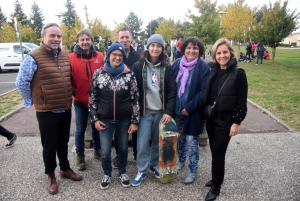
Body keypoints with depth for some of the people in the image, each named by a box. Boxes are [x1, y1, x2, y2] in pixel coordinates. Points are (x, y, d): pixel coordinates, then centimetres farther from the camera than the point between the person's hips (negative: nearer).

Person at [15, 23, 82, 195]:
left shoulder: (65, 56, 7)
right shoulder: (33, 57, -13)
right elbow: (21, 82, -12)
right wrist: (32, 101, -5)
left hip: (66, 110, 6)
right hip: (47, 112, -5)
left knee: (63, 142, 20)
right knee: (50, 145, 9)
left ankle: (65, 169, 38)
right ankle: (51, 175, 29)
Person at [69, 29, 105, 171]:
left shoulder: (100, 56, -2)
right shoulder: (71, 58, -8)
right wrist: (74, 93, -13)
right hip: (80, 101, -2)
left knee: (96, 127, 18)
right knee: (80, 129, 10)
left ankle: (97, 150, 37)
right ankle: (80, 155, 27)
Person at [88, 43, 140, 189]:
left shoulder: (129, 74, -6)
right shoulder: (99, 73, -4)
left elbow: (135, 99, -3)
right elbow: (92, 97, 1)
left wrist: (134, 121, -4)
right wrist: (95, 119, -2)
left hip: (124, 119, 0)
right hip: (105, 120, 0)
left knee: (123, 147, 16)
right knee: (105, 152, 4)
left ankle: (122, 172, 40)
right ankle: (107, 174, 32)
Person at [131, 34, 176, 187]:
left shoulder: (167, 68, 1)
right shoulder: (138, 66, -3)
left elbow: (172, 91, -1)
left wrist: (169, 112, -10)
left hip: (161, 112, 2)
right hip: (145, 111, -2)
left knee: (158, 141, 13)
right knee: (142, 143, 1)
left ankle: (154, 165, 34)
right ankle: (141, 171, 18)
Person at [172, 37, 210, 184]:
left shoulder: (203, 67, -11)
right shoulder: (177, 64, 0)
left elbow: (204, 91, -14)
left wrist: (189, 107, -17)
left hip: (194, 112, -4)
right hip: (177, 110, 4)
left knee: (191, 141, 4)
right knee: (180, 137, 19)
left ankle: (193, 171, 22)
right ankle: (181, 160, 43)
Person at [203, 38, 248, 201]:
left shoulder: (238, 73, -11)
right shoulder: (213, 71, 3)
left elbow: (242, 100, -11)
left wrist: (237, 122, -12)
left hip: (226, 120, -4)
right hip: (211, 117, 5)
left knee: (218, 152, 2)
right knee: (214, 151, 13)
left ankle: (216, 186, 18)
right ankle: (216, 178, 32)